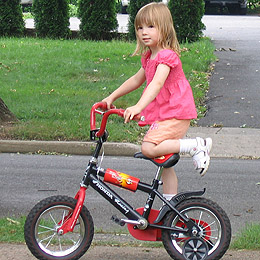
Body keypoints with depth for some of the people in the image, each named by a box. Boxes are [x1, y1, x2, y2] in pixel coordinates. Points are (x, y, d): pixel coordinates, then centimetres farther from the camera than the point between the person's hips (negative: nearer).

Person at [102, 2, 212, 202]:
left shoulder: (167, 55, -16)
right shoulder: (149, 58, 14)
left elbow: (156, 83, -32)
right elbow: (136, 80, 29)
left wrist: (138, 107, -45)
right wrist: (112, 97, 27)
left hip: (175, 114, -10)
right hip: (163, 114, 10)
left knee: (149, 148, -25)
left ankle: (195, 146, -16)